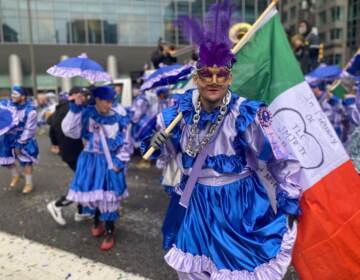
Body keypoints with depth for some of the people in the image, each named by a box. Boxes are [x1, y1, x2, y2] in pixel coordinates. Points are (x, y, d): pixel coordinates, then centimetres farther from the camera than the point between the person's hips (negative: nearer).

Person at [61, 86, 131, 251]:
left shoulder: (118, 119, -6)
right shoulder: (86, 114, -6)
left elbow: (123, 144, -1)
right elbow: (70, 131, -13)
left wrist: (119, 163, -8)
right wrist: (76, 108, -18)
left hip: (109, 162, -1)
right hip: (90, 161, 1)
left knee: (108, 197, 3)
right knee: (92, 194, 13)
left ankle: (110, 233, 20)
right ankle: (97, 222, 41)